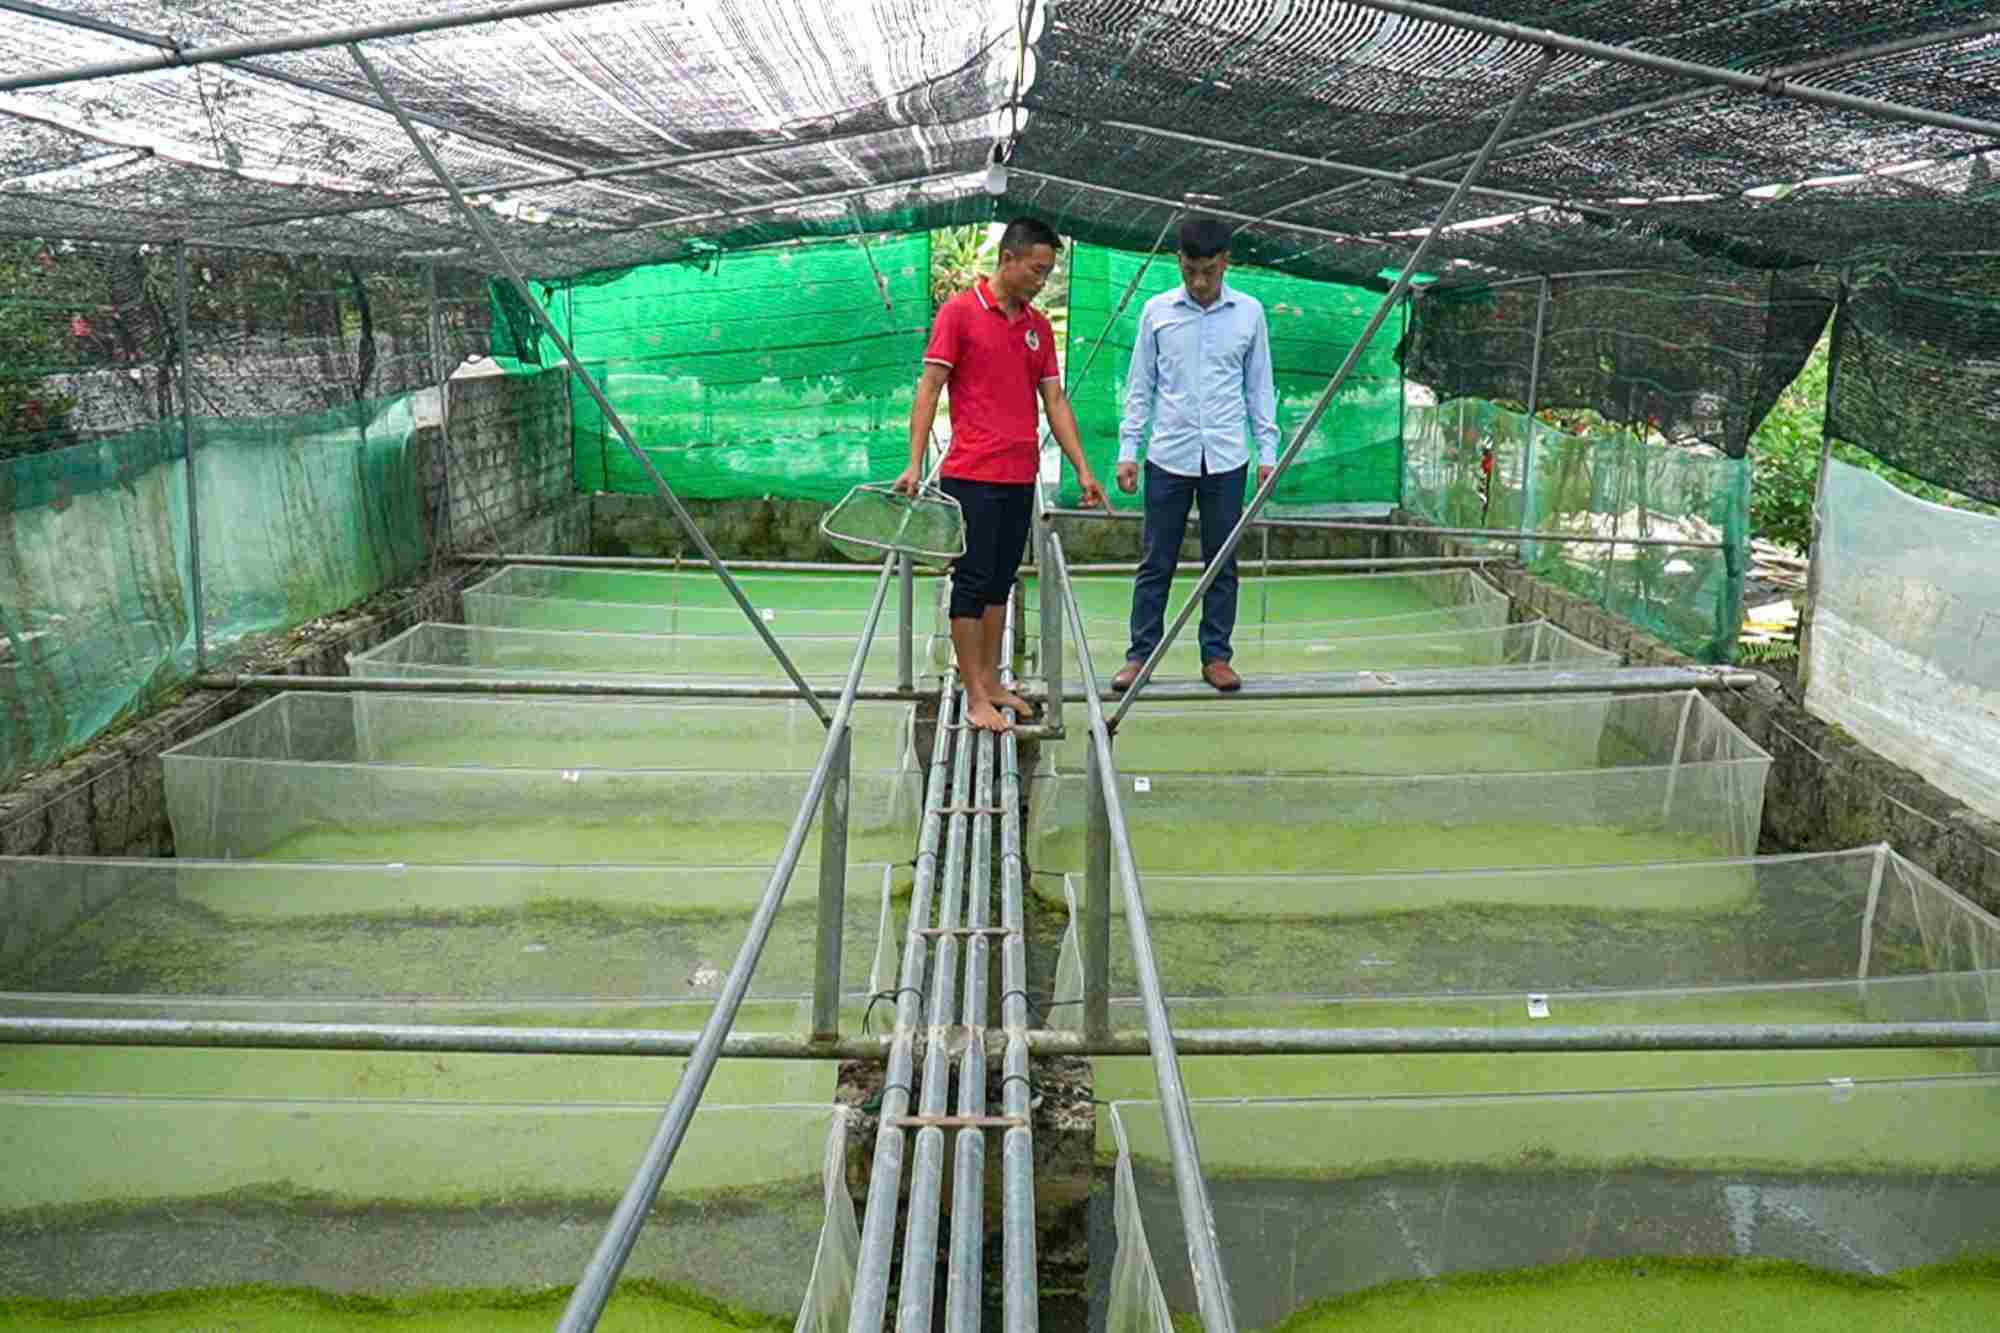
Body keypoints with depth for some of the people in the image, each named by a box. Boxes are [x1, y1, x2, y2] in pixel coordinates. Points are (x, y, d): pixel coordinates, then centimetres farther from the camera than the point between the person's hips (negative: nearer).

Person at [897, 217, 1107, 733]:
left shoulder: (1039, 325, 12)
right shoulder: (959, 312, -5)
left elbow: (1055, 400, 12)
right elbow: (929, 388, -7)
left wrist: (1082, 469, 6)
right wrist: (915, 463, -15)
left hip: (1021, 477, 6)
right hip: (972, 476, -6)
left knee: (1001, 584, 13)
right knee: (973, 583, -2)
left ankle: (991, 681, 22)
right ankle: (975, 697, 1)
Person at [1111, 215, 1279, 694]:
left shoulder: (1249, 312, 3)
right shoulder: (1157, 311, 2)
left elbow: (1259, 387, 8)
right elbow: (1140, 385, 5)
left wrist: (1268, 451, 3)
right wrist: (1128, 449, 0)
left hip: (1226, 458, 1)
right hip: (1169, 456, 0)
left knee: (1222, 562, 6)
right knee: (1156, 562, 4)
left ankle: (1216, 656, 15)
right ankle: (1140, 654, 11)